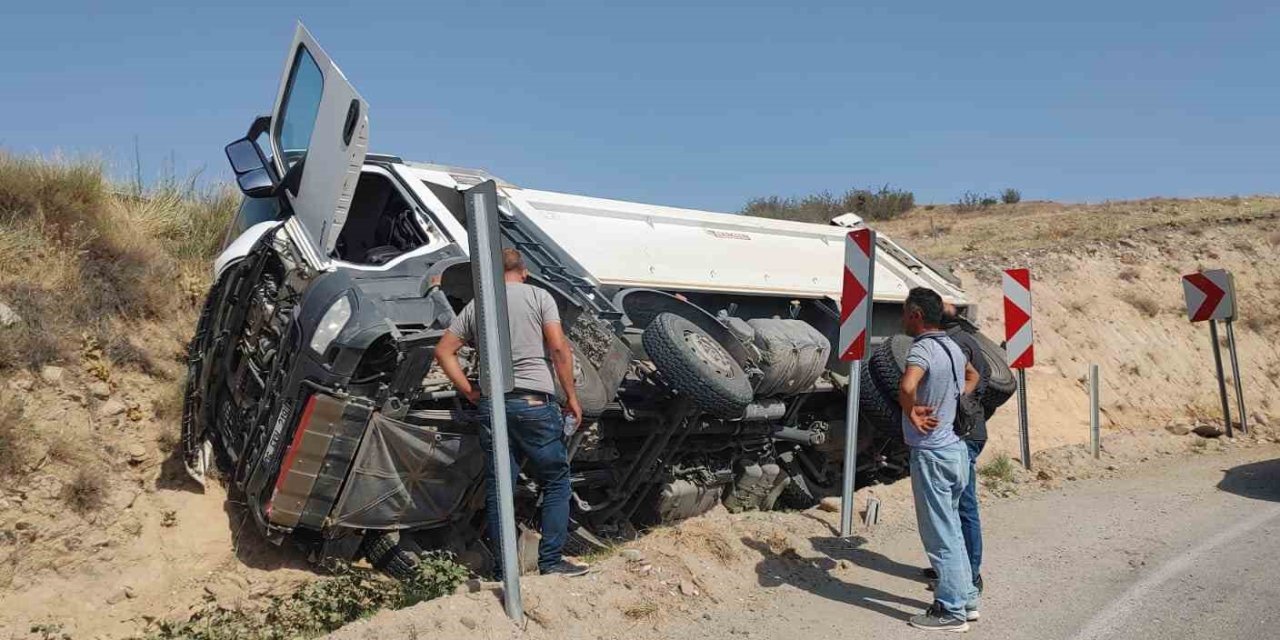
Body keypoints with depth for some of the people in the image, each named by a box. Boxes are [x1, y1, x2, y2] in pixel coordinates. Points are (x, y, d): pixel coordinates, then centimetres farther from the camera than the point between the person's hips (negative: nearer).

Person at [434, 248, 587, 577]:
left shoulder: (475, 306, 14)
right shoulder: (538, 296, 3)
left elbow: (444, 350, 11)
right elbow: (559, 348, -7)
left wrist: (470, 392, 11)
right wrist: (571, 396, -2)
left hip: (492, 403, 4)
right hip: (534, 401, -4)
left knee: (498, 489, 8)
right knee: (556, 481, 8)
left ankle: (505, 569, 12)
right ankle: (551, 560, 4)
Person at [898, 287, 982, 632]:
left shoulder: (923, 349, -19)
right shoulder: (952, 347, 9)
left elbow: (907, 386, -39)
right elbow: (972, 376, 31)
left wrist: (912, 414, -20)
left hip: (931, 452, -9)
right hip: (955, 446, 9)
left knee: (940, 534, 0)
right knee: (951, 528, 19)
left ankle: (951, 611, 9)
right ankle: (966, 598, 28)